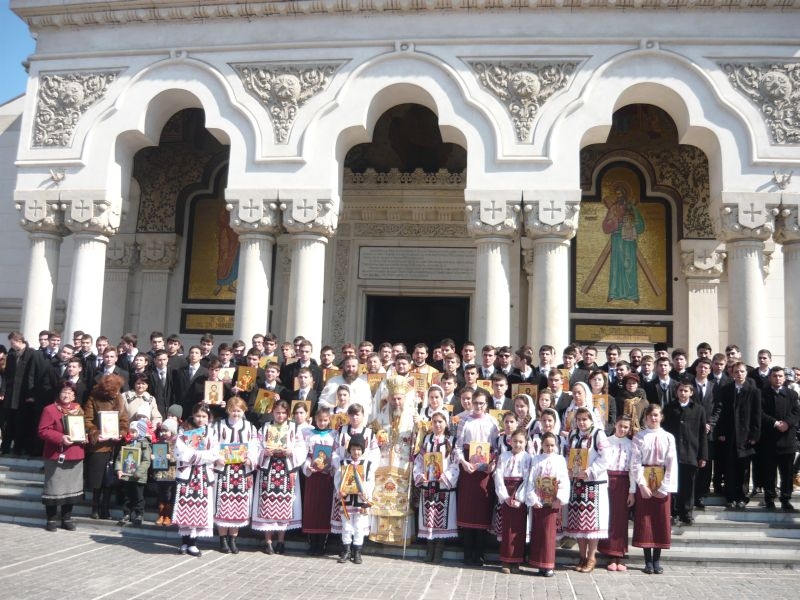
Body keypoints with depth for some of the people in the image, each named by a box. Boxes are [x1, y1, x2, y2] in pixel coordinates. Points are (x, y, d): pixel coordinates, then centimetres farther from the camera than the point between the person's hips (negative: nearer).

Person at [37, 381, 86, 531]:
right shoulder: (49, 409, -7)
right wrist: (61, 438, -23)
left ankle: (67, 518, 21)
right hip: (55, 455, -6)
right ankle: (51, 519, 11)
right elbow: (43, 431, -13)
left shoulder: (78, 409, 11)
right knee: (53, 487, -1)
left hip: (75, 455, 6)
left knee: (71, 487, 11)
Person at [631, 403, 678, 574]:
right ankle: (648, 560, 8)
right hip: (644, 482, -1)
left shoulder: (668, 437, 2)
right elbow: (635, 463, -5)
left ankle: (657, 560, 13)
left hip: (662, 483, 1)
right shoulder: (639, 437, -2)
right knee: (644, 521, 1)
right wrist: (642, 485, -12)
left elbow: (672, 463, -1)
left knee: (661, 520, 4)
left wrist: (665, 487, -7)